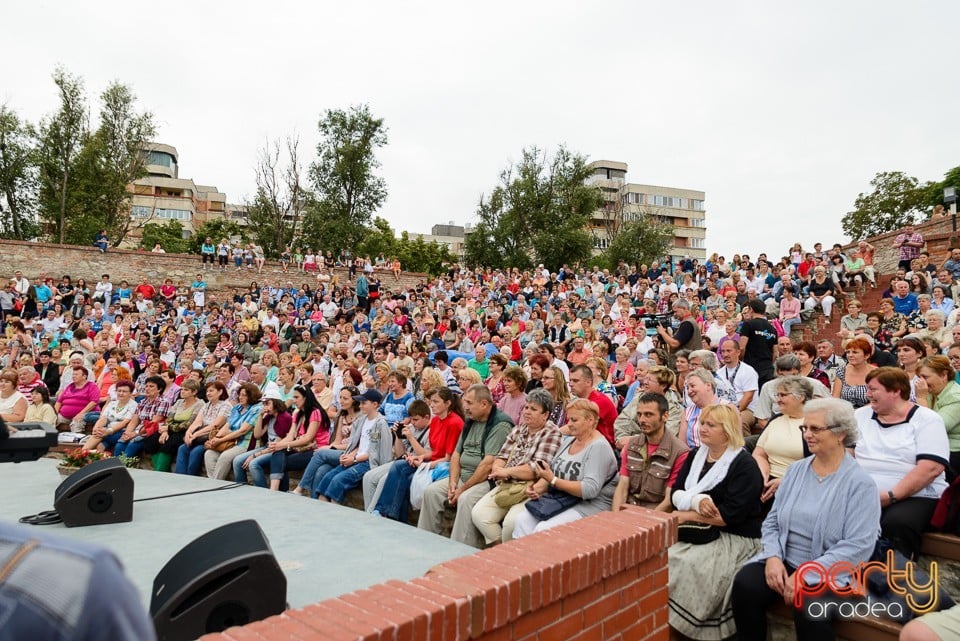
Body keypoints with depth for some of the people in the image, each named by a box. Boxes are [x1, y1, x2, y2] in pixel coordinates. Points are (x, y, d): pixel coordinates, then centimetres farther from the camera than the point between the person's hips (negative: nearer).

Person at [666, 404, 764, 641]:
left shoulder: (745, 465, -9)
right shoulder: (695, 455, 12)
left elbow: (730, 516, -18)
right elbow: (675, 494, 6)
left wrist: (687, 516, -13)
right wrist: (697, 501, -15)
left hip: (734, 540, -6)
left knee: (678, 567, -29)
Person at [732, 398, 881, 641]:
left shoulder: (860, 483, -8)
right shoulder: (796, 470, 9)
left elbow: (857, 547, -16)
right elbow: (772, 521, 10)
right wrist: (772, 556, -9)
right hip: (783, 561, 5)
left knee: (808, 604, -34)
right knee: (744, 586, -21)